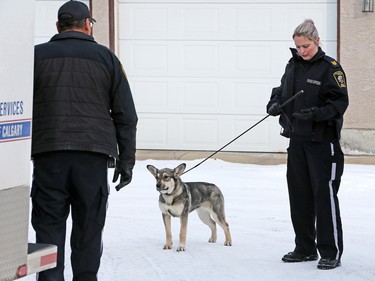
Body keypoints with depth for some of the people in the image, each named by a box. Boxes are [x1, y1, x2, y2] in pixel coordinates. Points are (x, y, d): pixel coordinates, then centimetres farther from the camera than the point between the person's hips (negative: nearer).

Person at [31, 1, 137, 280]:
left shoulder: (37, 55, 7)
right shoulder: (105, 57, 8)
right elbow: (127, 115, 6)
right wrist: (126, 159, 10)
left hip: (48, 155, 0)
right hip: (94, 155, 0)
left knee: (49, 227, 3)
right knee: (88, 231, 8)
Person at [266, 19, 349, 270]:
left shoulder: (330, 68, -8)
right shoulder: (293, 66, 11)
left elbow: (340, 102, -12)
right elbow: (281, 90, 20)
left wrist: (317, 113, -27)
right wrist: (275, 104, -1)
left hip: (322, 141, -7)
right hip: (297, 139, 7)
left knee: (325, 195, -5)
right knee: (299, 195, 11)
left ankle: (331, 253, 1)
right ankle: (305, 248, 22)